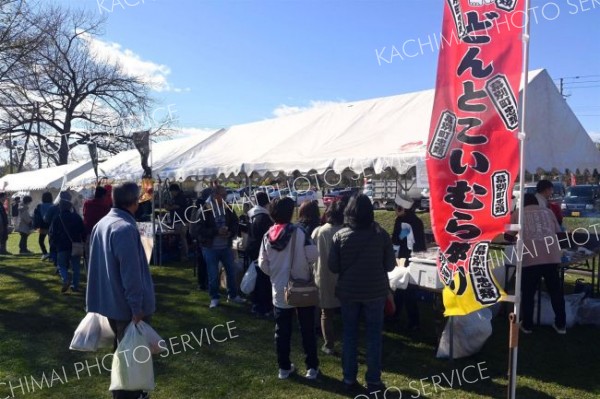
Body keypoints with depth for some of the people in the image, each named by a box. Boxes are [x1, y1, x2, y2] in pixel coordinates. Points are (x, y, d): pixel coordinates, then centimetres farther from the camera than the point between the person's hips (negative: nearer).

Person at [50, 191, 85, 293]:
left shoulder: (57, 219, -2)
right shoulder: (77, 217, 1)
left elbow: (53, 234, -2)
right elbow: (83, 232, 4)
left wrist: (55, 245, 12)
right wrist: (82, 241, 15)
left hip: (62, 247, -2)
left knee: (62, 265, 11)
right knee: (76, 267, 11)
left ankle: (66, 280, -15)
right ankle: (75, 285, 9)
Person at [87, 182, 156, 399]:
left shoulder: (101, 224, 6)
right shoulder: (125, 228, -24)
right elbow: (131, 273, -25)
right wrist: (137, 308, -19)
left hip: (109, 302, 9)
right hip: (127, 306, -9)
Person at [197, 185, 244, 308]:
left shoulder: (228, 209, 0)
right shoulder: (206, 210, -12)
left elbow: (235, 225, 7)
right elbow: (201, 229, -15)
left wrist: (230, 233, -13)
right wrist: (217, 231, -25)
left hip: (226, 247, 4)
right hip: (210, 248, -4)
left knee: (231, 271, 13)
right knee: (213, 275, 6)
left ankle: (233, 295, 30)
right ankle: (214, 298, 23)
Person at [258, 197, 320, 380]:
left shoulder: (267, 236, -3)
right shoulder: (298, 232, -15)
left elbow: (262, 264, 1)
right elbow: (313, 255, -16)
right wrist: (303, 263, 5)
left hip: (279, 291, 3)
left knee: (282, 331, 13)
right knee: (307, 330, 10)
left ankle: (284, 367, 23)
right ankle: (311, 367, 17)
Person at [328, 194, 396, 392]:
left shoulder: (340, 235, -9)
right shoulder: (381, 234, -8)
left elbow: (333, 267, -5)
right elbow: (390, 265, -2)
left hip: (348, 292, 1)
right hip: (375, 292, -1)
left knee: (349, 335, 13)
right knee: (374, 336, 10)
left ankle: (349, 378, 21)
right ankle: (373, 381, 16)